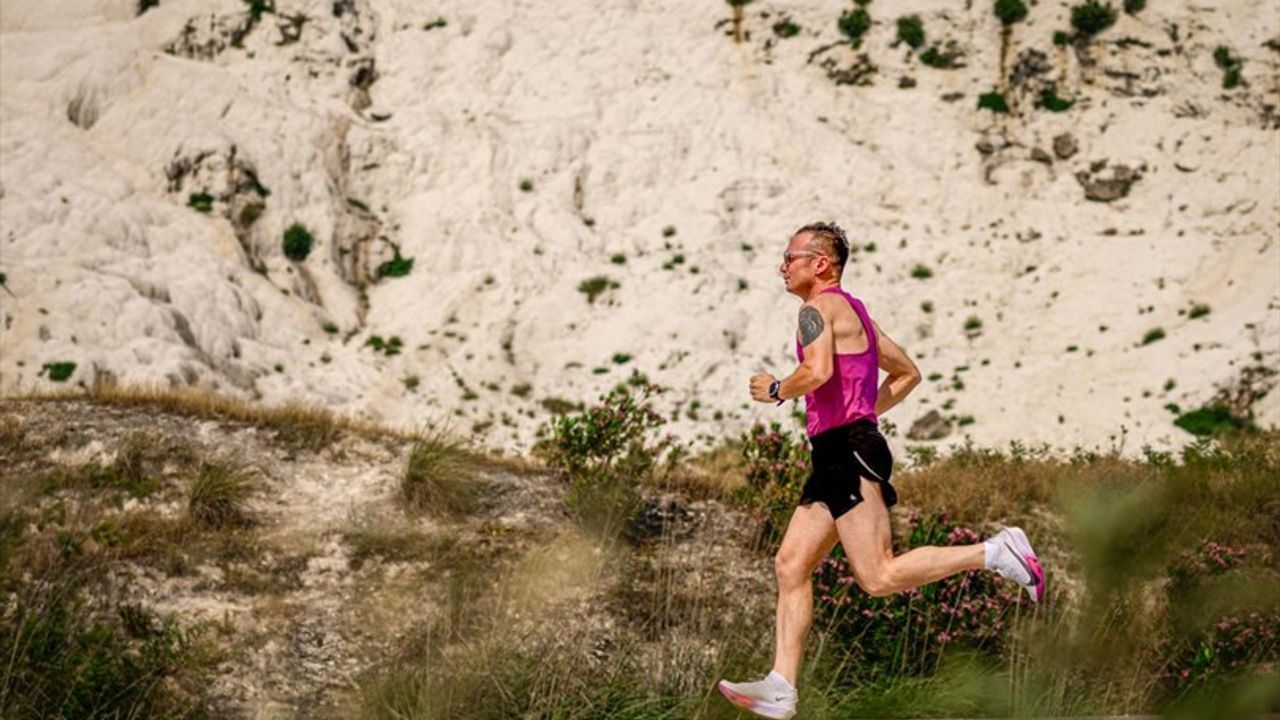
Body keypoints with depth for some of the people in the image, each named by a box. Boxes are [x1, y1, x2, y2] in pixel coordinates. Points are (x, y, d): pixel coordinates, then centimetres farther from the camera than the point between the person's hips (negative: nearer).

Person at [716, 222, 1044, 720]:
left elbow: (817, 372, -26)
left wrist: (776, 391, -7)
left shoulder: (818, 308, -7)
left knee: (879, 577, -12)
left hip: (848, 452, -10)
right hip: (838, 457, 10)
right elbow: (908, 373, 29)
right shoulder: (852, 311, 23)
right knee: (790, 565, 6)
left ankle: (996, 552, -9)